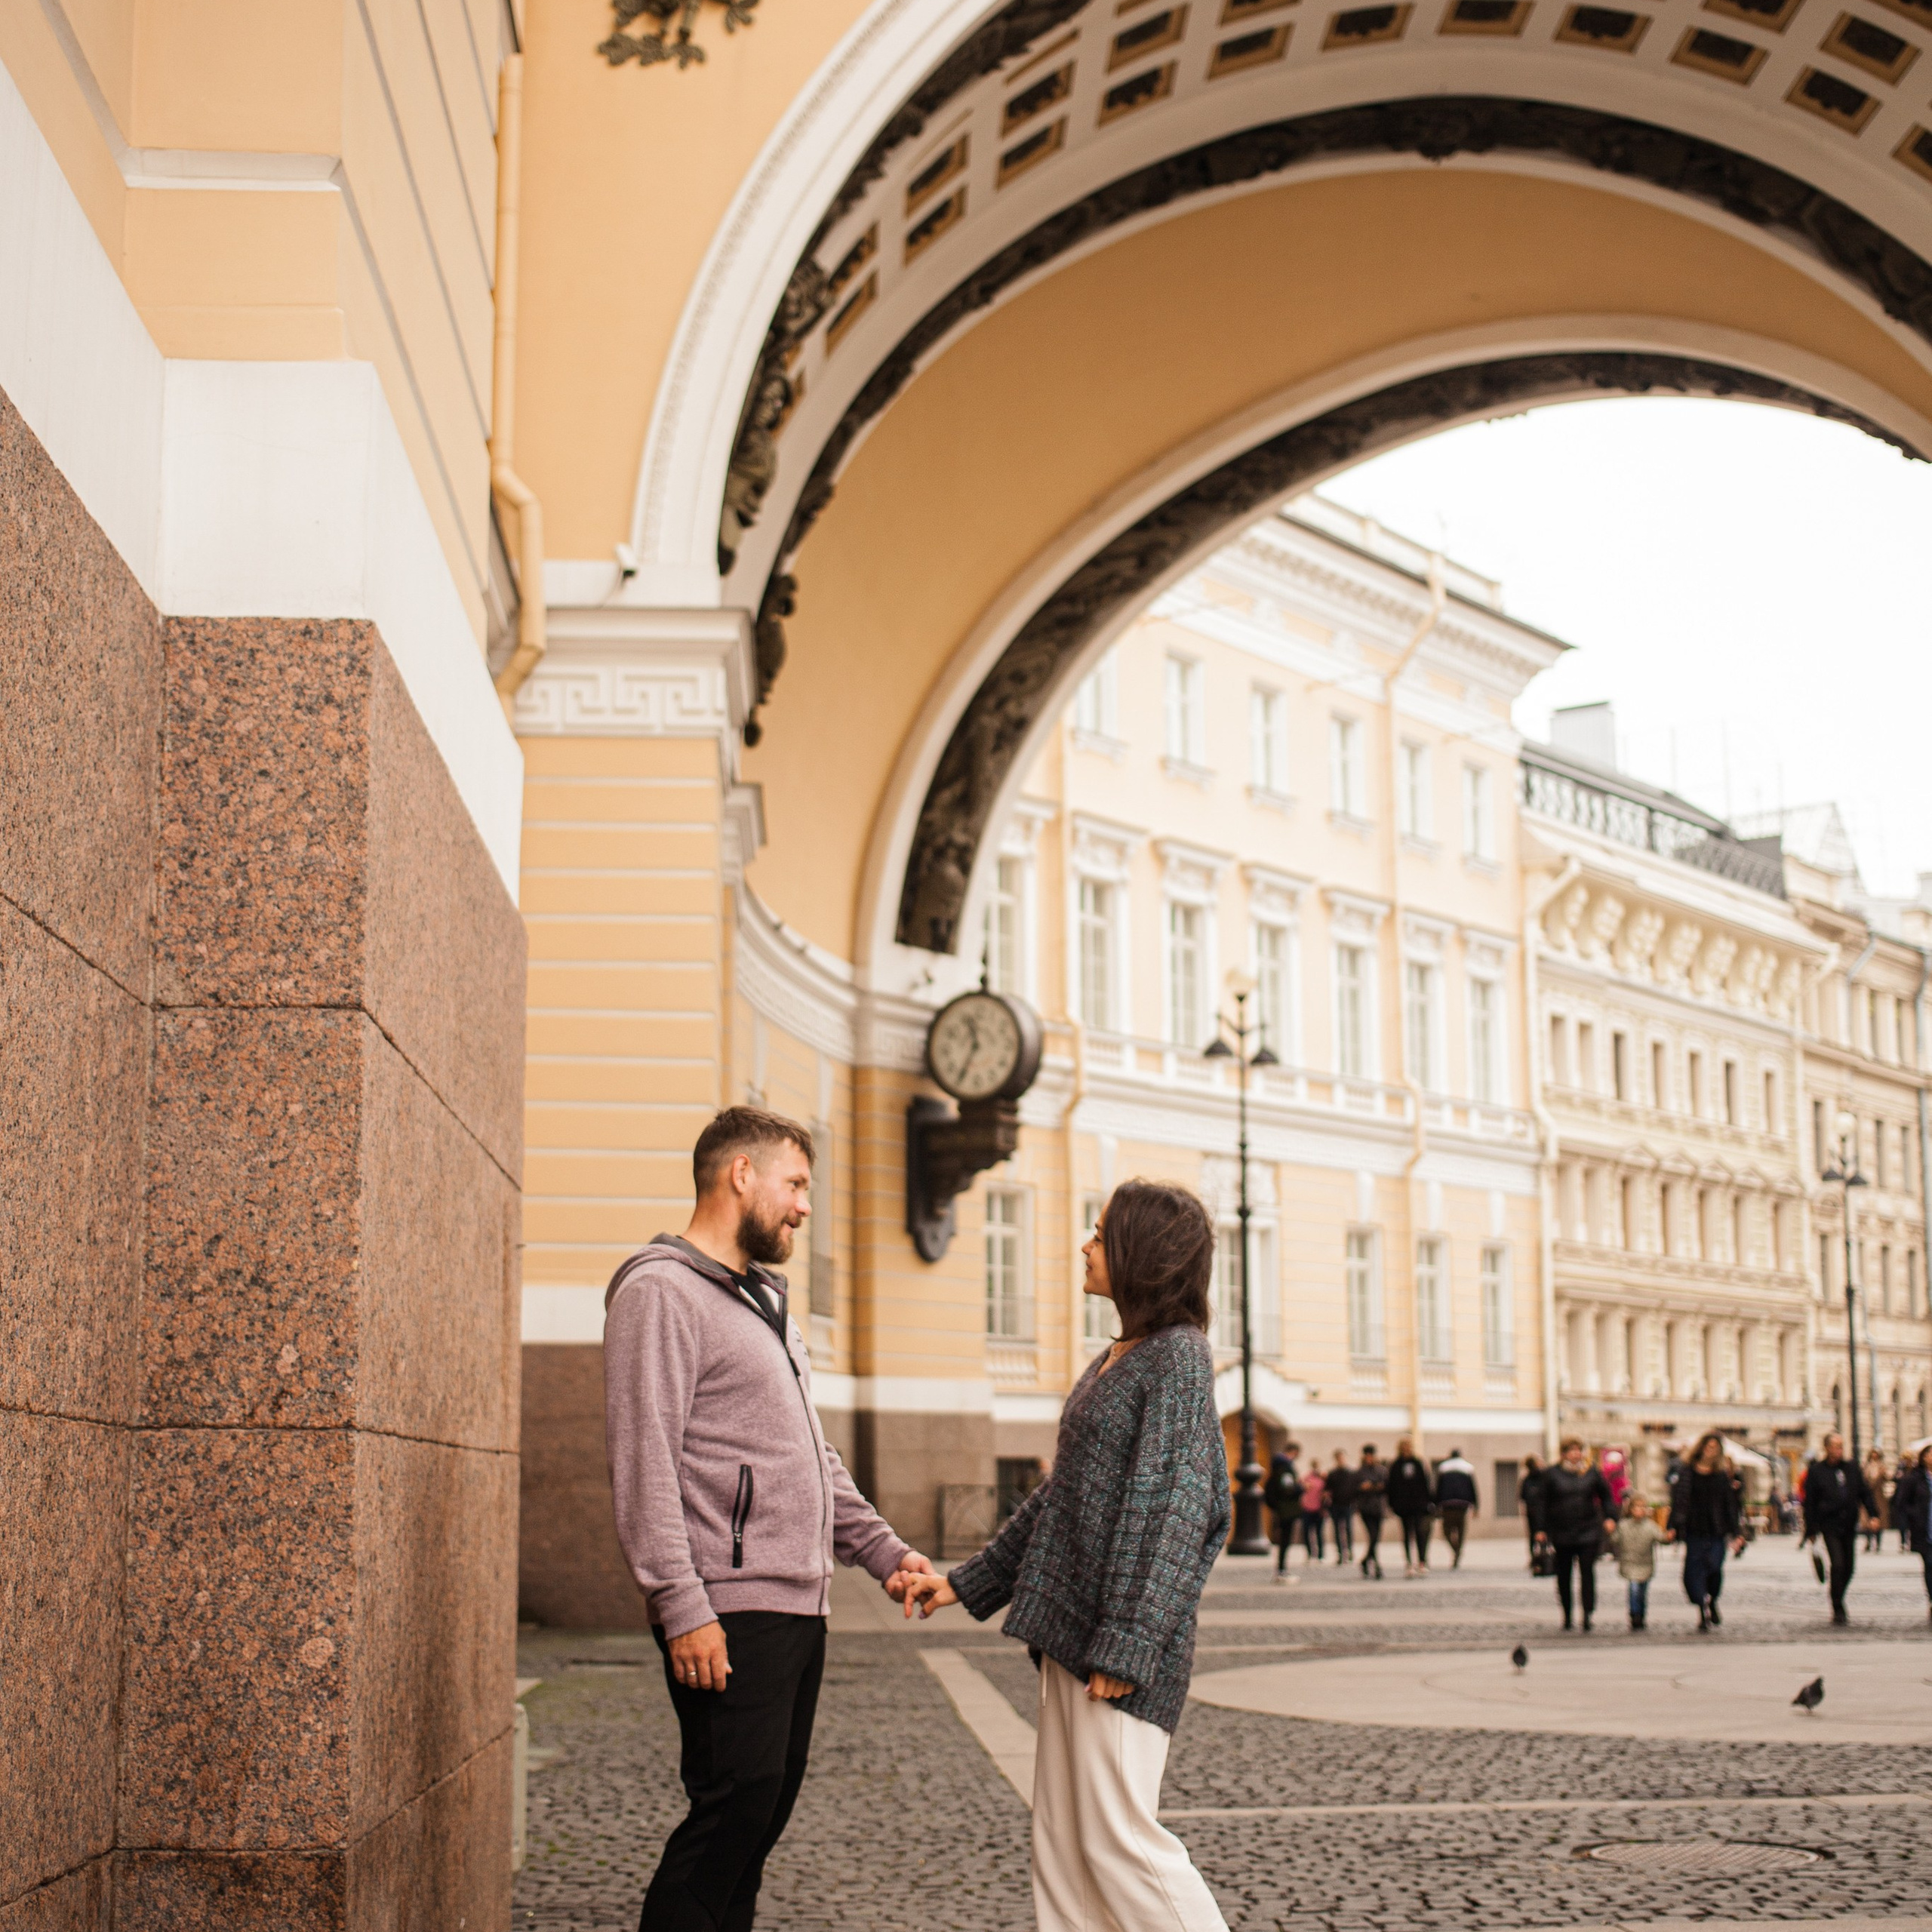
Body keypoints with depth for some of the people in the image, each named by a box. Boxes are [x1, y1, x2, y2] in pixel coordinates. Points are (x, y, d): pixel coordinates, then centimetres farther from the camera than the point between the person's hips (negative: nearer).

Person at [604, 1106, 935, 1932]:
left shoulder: (765, 1299, 22)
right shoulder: (662, 1292, -9)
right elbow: (643, 1464, -16)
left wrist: (883, 1550, 17)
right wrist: (683, 1608, -22)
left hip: (796, 1610, 9)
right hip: (729, 1617, -9)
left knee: (762, 1812, 10)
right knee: (735, 1807, -12)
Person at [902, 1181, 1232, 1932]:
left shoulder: (1177, 1355, -11)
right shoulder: (1112, 1361, 16)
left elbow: (1173, 1508, -17)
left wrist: (1125, 1646, -20)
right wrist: (966, 1583, 20)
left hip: (1123, 1643, -9)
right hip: (1069, 1631, 9)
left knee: (1119, 1839, -7)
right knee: (1059, 1842, 9)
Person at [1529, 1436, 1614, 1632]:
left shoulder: (1592, 1473, 5)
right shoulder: (1551, 1474, 1)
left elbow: (1605, 1496, 16)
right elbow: (1542, 1501, 2)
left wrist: (1608, 1517, 3)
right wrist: (1541, 1529, -2)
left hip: (1588, 1531, 0)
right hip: (1560, 1532, 0)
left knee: (1587, 1571, -12)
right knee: (1563, 1575, 7)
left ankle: (1589, 1613, -14)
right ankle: (1567, 1617, 17)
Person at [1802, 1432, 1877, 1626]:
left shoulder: (1852, 1470, 11)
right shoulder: (1816, 1472, -2)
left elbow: (1865, 1493, 14)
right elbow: (1810, 1503, -1)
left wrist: (1873, 1514, -2)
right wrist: (1811, 1530, -4)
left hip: (1849, 1526, 5)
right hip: (1830, 1526, -5)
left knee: (1848, 1567, 7)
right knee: (1838, 1565, -14)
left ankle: (1838, 1604, 25)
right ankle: (1838, 1610, -8)